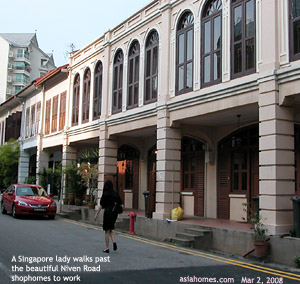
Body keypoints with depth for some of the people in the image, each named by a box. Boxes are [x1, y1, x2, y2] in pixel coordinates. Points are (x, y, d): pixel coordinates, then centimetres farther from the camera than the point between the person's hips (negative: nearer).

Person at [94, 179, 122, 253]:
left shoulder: (105, 194, -11)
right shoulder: (115, 193, 3)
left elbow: (101, 205, -11)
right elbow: (119, 203, 7)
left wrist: (96, 214, -6)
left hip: (108, 212, -5)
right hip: (114, 213, 5)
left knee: (107, 231, 4)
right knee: (110, 230, 18)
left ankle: (107, 248, 8)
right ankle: (114, 242, -5)